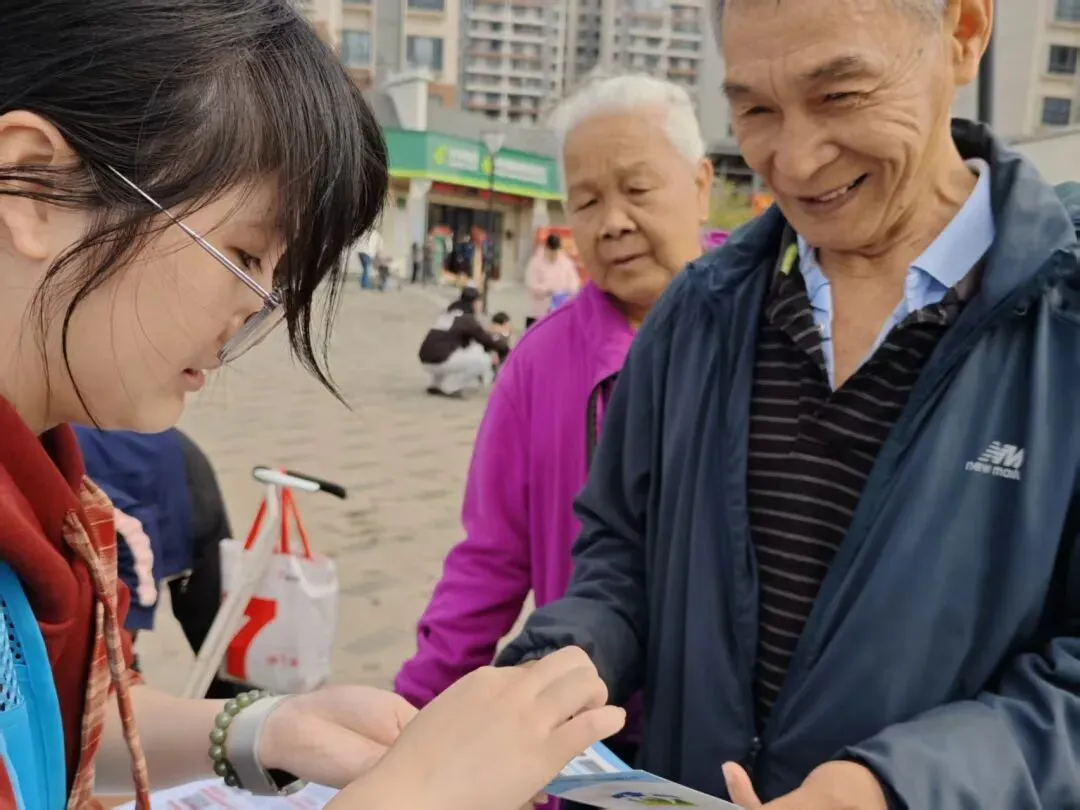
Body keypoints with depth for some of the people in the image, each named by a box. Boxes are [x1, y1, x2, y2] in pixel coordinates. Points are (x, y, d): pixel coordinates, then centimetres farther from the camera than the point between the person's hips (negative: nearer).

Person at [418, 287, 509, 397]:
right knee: (483, 359, -1)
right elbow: (487, 339, 2)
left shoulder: (448, 314, 20)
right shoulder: (467, 319, -3)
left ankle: (437, 383, 18)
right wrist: (505, 348, 20)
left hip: (427, 360, 8)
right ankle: (447, 387, -3)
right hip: (439, 361, -8)